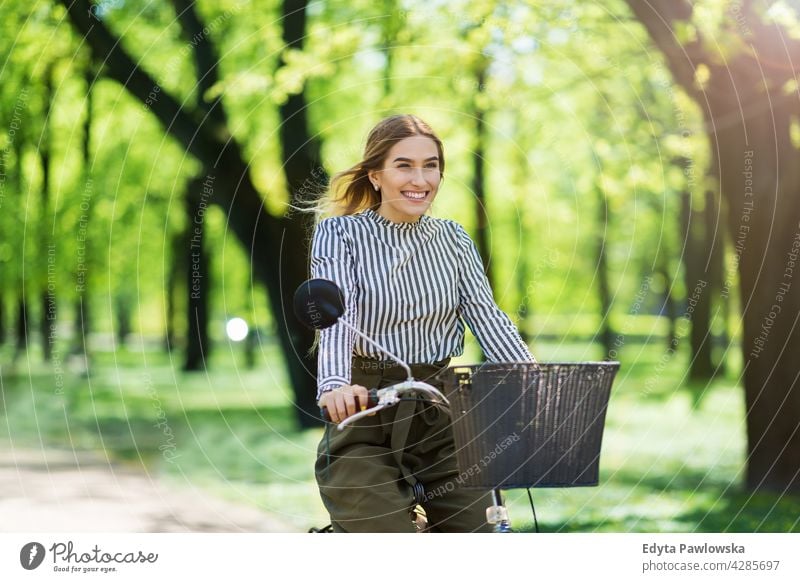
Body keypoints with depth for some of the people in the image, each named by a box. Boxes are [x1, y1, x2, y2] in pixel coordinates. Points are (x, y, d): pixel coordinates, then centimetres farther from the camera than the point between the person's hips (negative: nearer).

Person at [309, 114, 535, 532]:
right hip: (365, 423, -4)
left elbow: (486, 315, -2)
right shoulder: (340, 233, -3)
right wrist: (335, 385, -39)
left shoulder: (453, 239, 10)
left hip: (443, 417, 4)